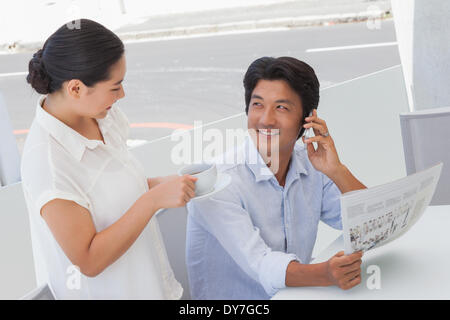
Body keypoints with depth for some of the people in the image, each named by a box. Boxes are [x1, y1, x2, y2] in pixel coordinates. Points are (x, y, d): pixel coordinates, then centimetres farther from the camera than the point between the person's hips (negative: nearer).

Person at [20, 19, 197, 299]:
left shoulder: (103, 115, -6)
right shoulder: (46, 160, -28)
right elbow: (89, 260, -25)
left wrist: (159, 184, -8)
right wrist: (154, 199, -29)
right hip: (100, 290, -7)